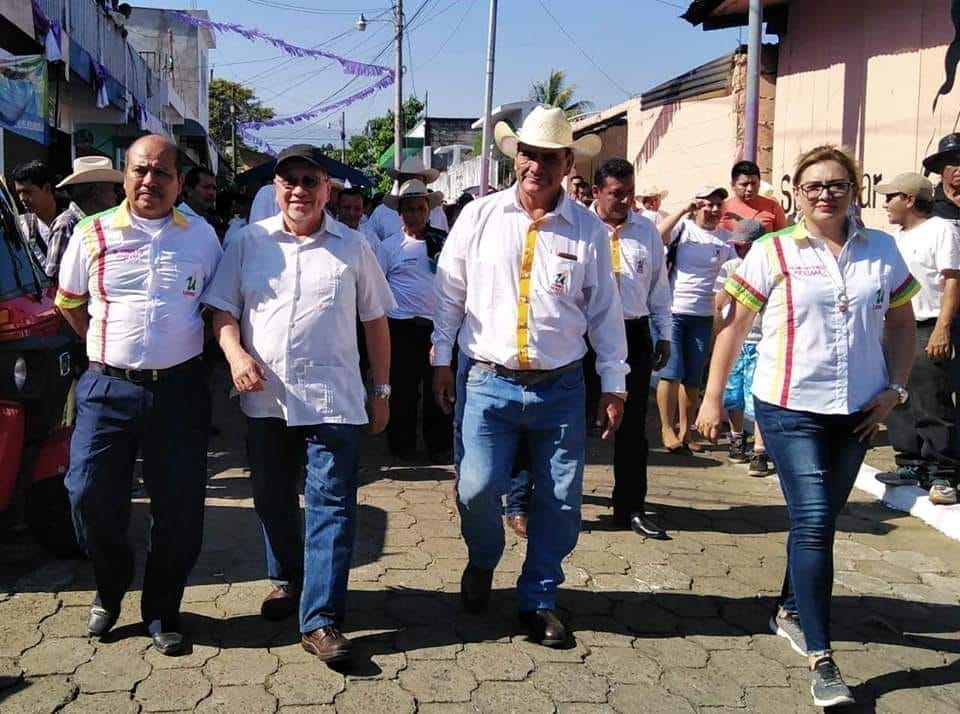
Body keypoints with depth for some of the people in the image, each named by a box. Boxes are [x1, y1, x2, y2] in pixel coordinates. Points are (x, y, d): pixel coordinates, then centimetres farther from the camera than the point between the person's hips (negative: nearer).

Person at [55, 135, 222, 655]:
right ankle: (109, 591, 28)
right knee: (90, 498, 0)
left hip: (179, 388, 0)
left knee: (180, 508, 3)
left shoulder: (201, 237, 4)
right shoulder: (91, 234, 2)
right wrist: (107, 347, 10)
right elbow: (68, 303, 15)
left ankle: (161, 610, 23)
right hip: (108, 387, 0)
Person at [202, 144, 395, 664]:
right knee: (273, 499, 16)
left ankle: (320, 620, 1)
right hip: (266, 399, 2)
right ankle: (286, 579, 39)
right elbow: (223, 310, 6)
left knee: (332, 506, -4)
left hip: (334, 400, -2)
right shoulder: (248, 242, 6)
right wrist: (236, 354, -14)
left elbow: (375, 322, 9)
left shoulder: (352, 247, 5)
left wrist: (382, 391, 7)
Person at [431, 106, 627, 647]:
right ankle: (483, 561, 26)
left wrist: (614, 386, 6)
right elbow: (450, 294, 7)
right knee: (477, 488, -8)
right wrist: (442, 361, 7)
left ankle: (540, 599, 27)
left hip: (560, 387, 1)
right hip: (486, 381, -1)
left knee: (560, 504, 6)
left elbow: (605, 312, 6)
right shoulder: (479, 217, 1)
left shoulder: (589, 230, 2)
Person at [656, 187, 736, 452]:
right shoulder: (683, 227, -2)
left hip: (703, 315, 4)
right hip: (672, 311, -4)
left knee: (693, 378, 8)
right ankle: (667, 429, 8)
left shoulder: (725, 237, 9)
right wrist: (683, 211, -18)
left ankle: (686, 431, 18)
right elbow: (656, 236, -20)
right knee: (671, 373, -4)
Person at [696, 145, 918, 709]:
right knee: (814, 523, -9)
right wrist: (713, 397, -3)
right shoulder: (772, 252, -6)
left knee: (819, 520, 16)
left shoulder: (882, 250, 3)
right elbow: (734, 326, -2)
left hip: (857, 410, 4)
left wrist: (895, 389, 1)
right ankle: (821, 658, -1)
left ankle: (791, 611, 37)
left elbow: (902, 325, 12)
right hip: (791, 408, -4)